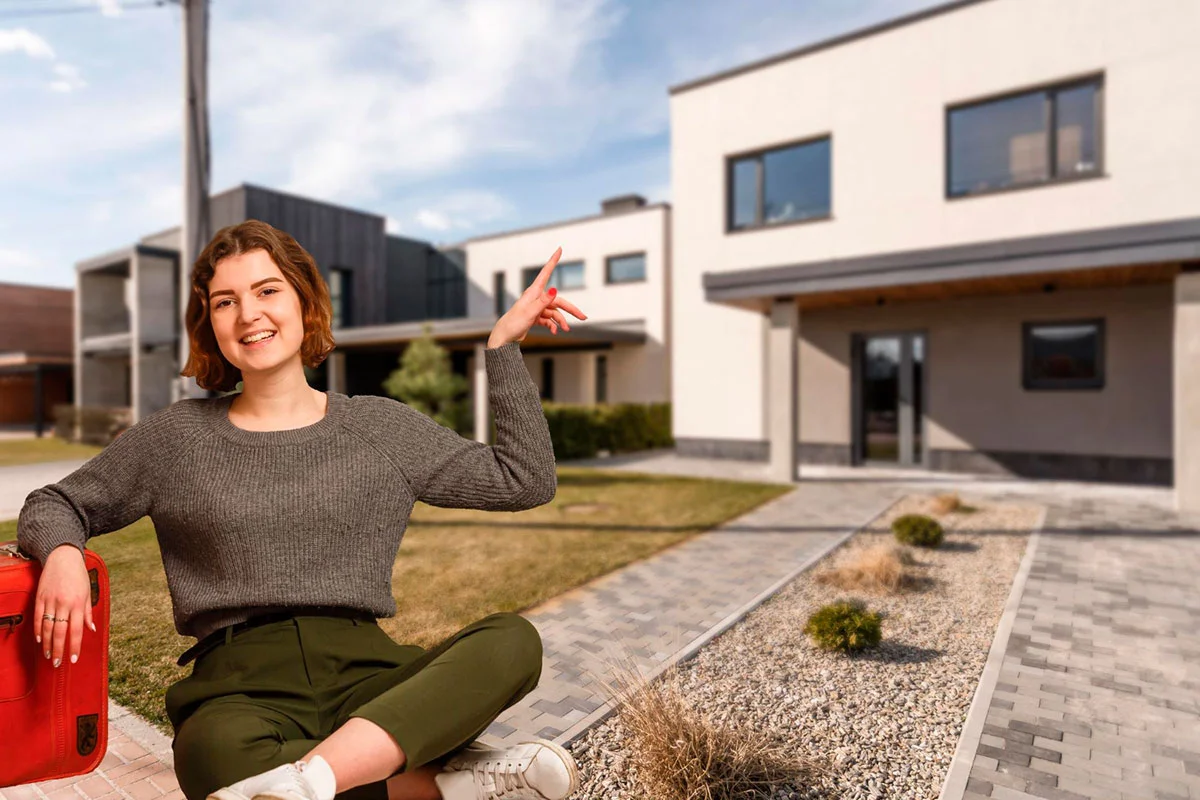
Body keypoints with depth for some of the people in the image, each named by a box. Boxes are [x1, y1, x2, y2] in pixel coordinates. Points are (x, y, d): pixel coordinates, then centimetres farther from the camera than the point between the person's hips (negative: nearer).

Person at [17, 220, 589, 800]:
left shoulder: (382, 427, 8)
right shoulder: (176, 437, 10)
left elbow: (525, 479, 7)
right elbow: (52, 507, 21)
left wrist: (502, 345, 5)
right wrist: (62, 553, -4)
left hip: (365, 673, 1)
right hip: (242, 685, 0)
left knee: (513, 641, -26)